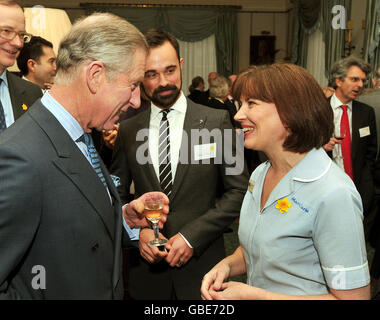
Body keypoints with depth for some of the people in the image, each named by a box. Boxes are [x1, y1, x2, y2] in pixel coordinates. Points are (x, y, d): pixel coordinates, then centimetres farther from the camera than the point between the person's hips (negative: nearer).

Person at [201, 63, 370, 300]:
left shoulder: (334, 194, -28)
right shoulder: (260, 174, -4)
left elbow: (353, 295, -25)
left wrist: (252, 295, -24)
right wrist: (227, 265, -11)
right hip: (254, 292, 7)